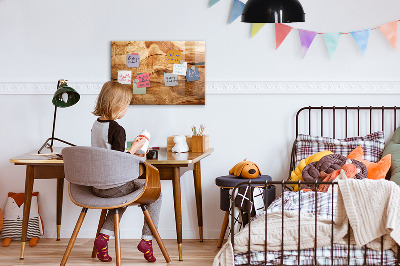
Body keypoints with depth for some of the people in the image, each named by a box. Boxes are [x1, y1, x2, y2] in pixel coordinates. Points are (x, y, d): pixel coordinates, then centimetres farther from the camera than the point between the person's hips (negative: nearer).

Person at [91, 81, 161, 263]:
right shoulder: (117, 130, -20)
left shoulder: (96, 125, 6)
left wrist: (131, 154, 18)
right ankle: (146, 240, 9)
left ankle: (104, 236, 19)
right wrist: (134, 148, -9)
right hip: (114, 187, -8)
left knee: (123, 196, 35)